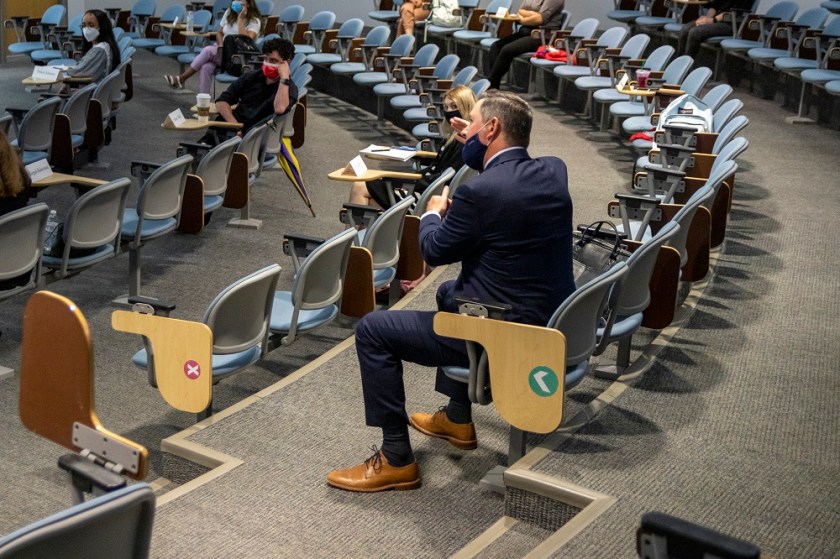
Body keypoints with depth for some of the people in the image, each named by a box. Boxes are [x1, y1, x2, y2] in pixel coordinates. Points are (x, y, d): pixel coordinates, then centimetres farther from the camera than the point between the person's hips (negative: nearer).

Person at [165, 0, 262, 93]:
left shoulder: (254, 21, -7)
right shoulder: (229, 13, 11)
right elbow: (219, 33, 18)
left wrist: (240, 19, -20)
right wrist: (221, 45, -4)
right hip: (222, 50, 5)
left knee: (208, 50, -29)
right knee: (206, 67, -29)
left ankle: (181, 79, -21)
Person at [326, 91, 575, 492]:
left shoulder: (479, 191, -22)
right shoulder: (554, 171, 0)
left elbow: (434, 251, -7)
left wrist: (433, 213, 12)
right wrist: (476, 149, 14)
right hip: (552, 324, 9)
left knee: (373, 330, -1)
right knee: (450, 293, 35)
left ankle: (396, 459, 6)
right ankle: (457, 419, 41)